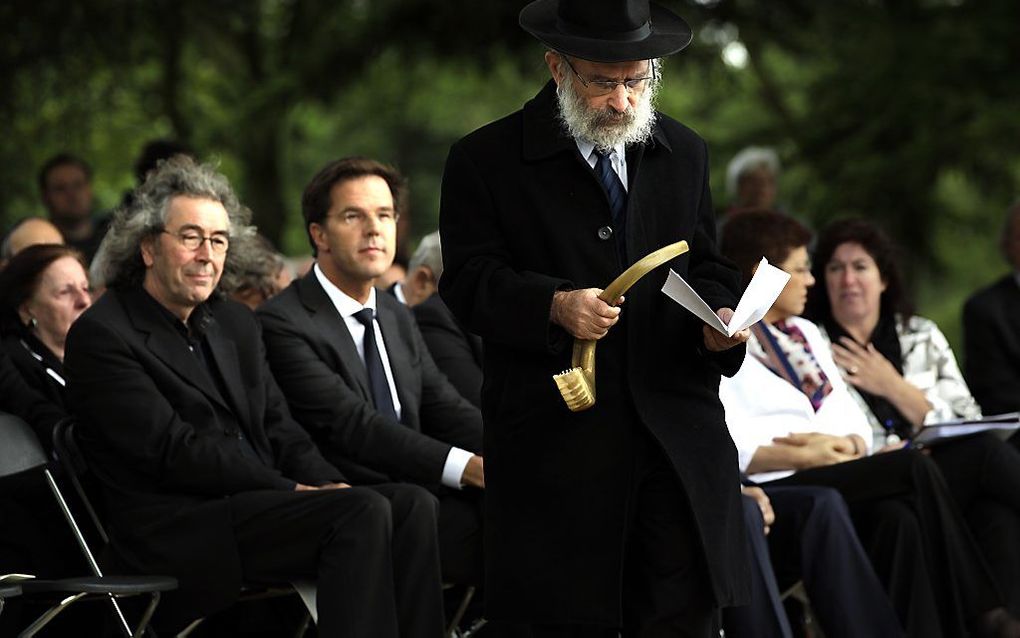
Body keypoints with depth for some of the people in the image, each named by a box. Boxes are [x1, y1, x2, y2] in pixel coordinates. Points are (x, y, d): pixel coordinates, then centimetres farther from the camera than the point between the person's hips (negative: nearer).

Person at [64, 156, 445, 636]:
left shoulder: (235, 323, 20)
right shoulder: (100, 335, -6)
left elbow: (276, 426, 17)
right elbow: (172, 450, -14)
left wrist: (327, 483, -5)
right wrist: (291, 489, -16)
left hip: (252, 500, 8)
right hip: (175, 532, -8)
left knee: (412, 504, -14)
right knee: (362, 513, -26)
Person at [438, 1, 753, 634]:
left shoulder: (684, 154, 16)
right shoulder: (486, 160, 1)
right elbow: (469, 283, -5)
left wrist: (719, 317, -2)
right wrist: (554, 305, -23)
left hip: (678, 435, 3)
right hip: (556, 437, -3)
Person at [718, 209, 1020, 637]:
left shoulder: (805, 332, 25)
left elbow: (853, 420, 18)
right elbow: (730, 446, -13)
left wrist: (850, 445, -6)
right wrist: (811, 456, -18)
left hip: (835, 479, 7)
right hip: (776, 490, -7)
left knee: (899, 518, -29)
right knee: (914, 467, -23)